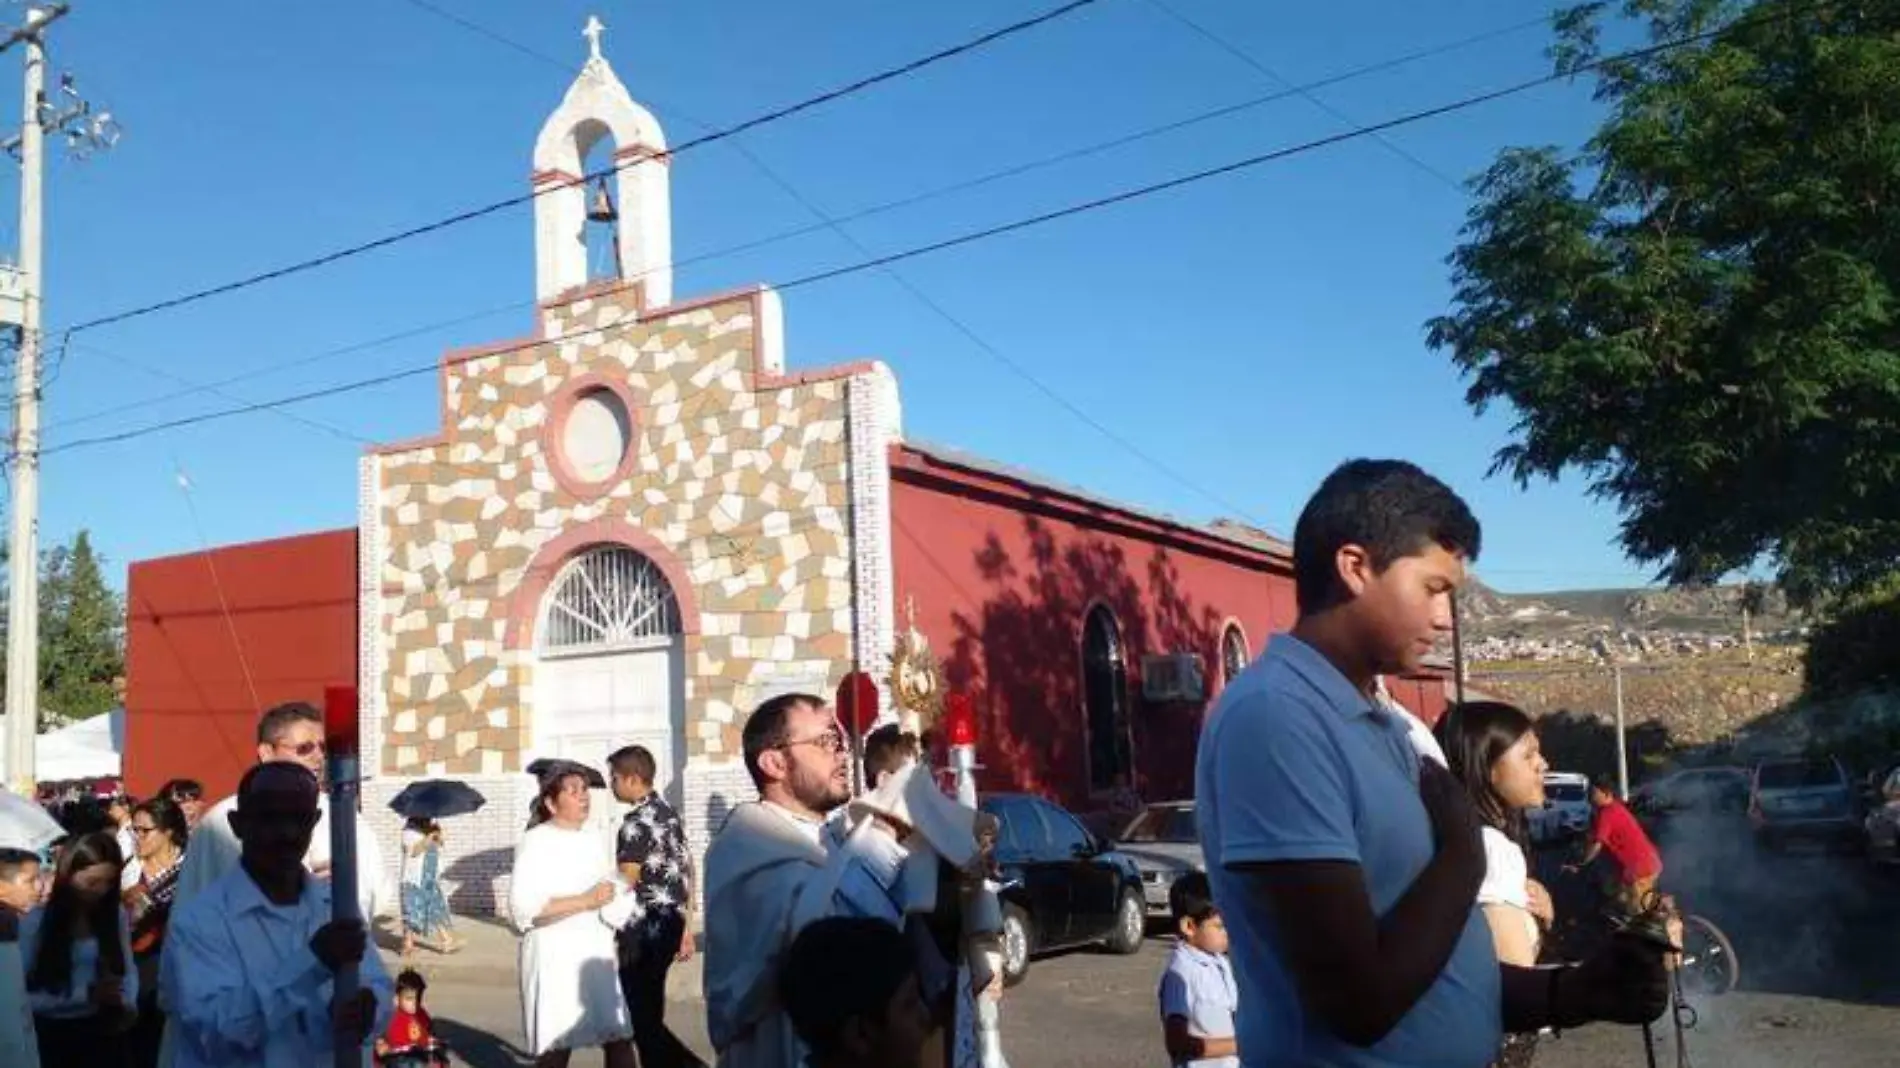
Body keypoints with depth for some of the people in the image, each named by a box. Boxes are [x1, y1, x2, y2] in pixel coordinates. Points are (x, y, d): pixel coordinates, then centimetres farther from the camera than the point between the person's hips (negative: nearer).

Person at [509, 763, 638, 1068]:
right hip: (554, 957, -5)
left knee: (619, 1038, 1)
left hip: (597, 954, 6)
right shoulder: (536, 842, -6)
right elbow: (523, 906, -17)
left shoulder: (595, 841, 14)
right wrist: (586, 901, -18)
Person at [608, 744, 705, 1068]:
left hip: (644, 932, -9)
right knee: (648, 1012, 16)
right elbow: (686, 872, 16)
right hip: (671, 924, 9)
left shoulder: (636, 822, -15)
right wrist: (686, 927, 20)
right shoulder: (670, 814, 12)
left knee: (641, 1018, -2)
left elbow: (625, 885, -16)